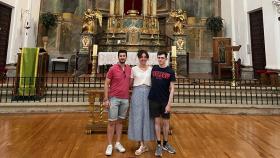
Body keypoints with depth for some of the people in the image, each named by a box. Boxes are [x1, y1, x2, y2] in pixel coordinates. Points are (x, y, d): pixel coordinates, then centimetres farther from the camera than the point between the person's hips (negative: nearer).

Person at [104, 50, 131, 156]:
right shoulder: (113, 69, -7)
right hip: (114, 99, -4)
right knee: (112, 122, 2)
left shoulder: (129, 69, 6)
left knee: (120, 121, 13)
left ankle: (118, 143, 25)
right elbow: (106, 84, -6)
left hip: (125, 99, 4)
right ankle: (110, 145, 15)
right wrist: (106, 99, -12)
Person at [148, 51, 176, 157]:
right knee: (157, 121, 6)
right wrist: (150, 95, 1)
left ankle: (165, 143, 28)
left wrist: (169, 104, -13)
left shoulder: (170, 71, -3)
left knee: (166, 122, 9)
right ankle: (158, 145, 19)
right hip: (154, 100, 1)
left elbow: (172, 89, -6)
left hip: (165, 101, -1)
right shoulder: (153, 69, 3)